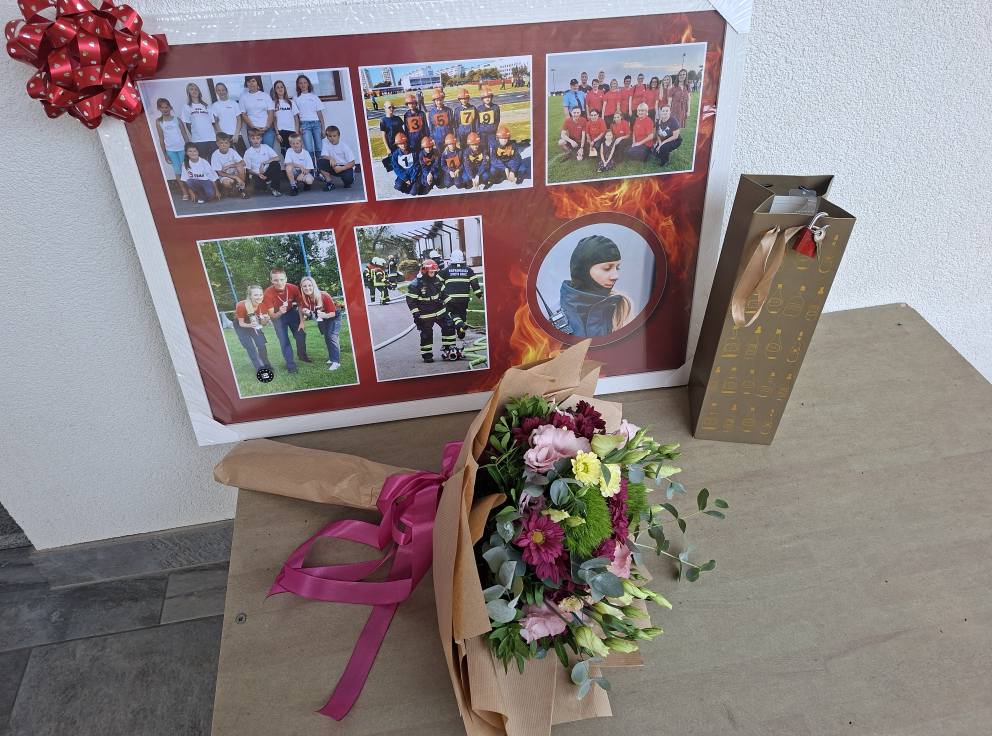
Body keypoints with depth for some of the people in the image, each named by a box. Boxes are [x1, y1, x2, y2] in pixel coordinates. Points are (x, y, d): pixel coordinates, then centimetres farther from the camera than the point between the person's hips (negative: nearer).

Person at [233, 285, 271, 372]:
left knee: (261, 344, -5)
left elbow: (263, 324, -12)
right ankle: (260, 368, 3)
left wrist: (265, 320, -35)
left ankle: (266, 366, 12)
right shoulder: (241, 306, -36)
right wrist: (250, 325, -44)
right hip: (240, 325, -3)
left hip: (254, 324, 3)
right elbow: (241, 323, -24)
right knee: (250, 347, -8)